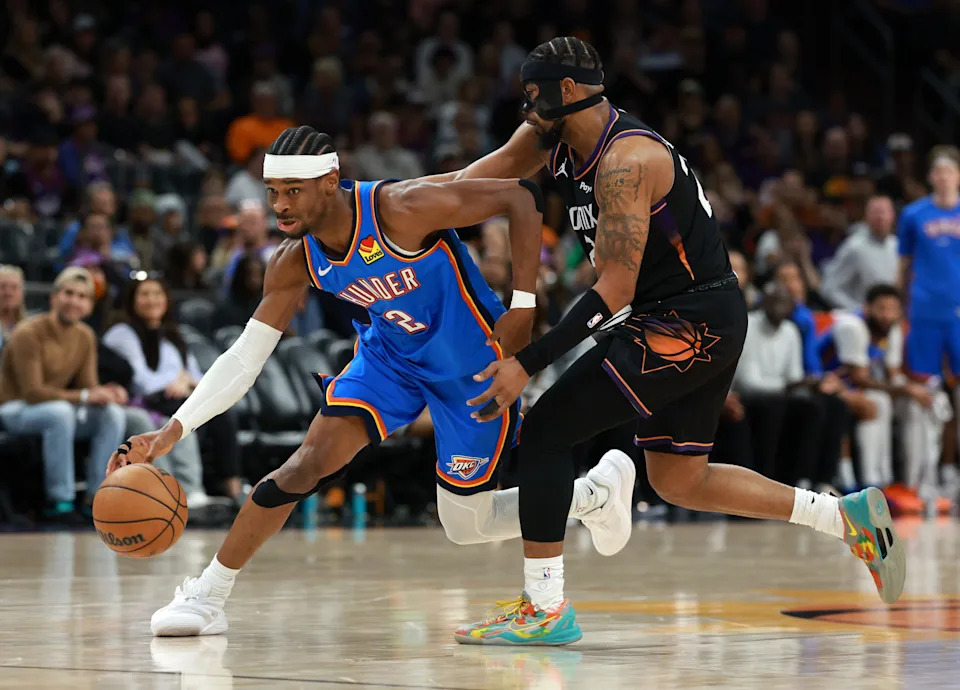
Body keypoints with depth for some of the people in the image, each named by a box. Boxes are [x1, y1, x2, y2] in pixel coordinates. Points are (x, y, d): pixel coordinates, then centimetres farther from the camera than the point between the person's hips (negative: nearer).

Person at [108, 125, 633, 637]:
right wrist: (172, 432, -22)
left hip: (472, 364, -5)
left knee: (465, 527, 3)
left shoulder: (402, 210, -33)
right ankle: (207, 595, -4)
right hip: (391, 355, 5)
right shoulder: (295, 263, -15)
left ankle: (595, 494, 29)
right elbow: (245, 357, -11)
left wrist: (522, 305, -28)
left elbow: (522, 196, -26)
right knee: (310, 462, -15)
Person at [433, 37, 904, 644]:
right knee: (680, 482, 18)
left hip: (688, 325, -10)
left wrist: (528, 363, -25)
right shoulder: (555, 140, 6)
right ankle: (847, 515, 20)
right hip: (707, 325, 10)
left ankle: (545, 609, -7)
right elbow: (467, 183, 11)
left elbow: (614, 295, -25)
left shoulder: (626, 162, -22)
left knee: (546, 432, -10)